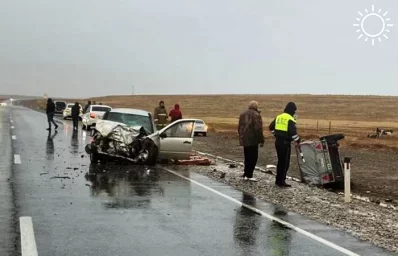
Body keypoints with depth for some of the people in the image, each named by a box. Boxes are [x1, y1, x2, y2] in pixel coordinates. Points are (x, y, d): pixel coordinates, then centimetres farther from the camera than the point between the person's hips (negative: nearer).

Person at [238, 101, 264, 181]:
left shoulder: (243, 114, 13)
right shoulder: (256, 115, -13)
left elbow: (239, 127, 19)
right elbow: (258, 129, -17)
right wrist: (261, 140, -11)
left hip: (244, 140, 8)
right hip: (252, 140, -8)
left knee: (247, 157, 15)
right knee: (253, 157, -2)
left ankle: (246, 174, 17)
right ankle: (249, 175, -6)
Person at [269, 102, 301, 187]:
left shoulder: (278, 117, 9)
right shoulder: (290, 119, -14)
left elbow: (271, 127, 16)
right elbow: (293, 132, -21)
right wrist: (297, 140, -6)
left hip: (278, 142, 7)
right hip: (285, 143, -7)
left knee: (280, 161, 17)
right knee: (285, 162, 2)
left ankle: (278, 180, 22)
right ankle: (281, 181, 3)